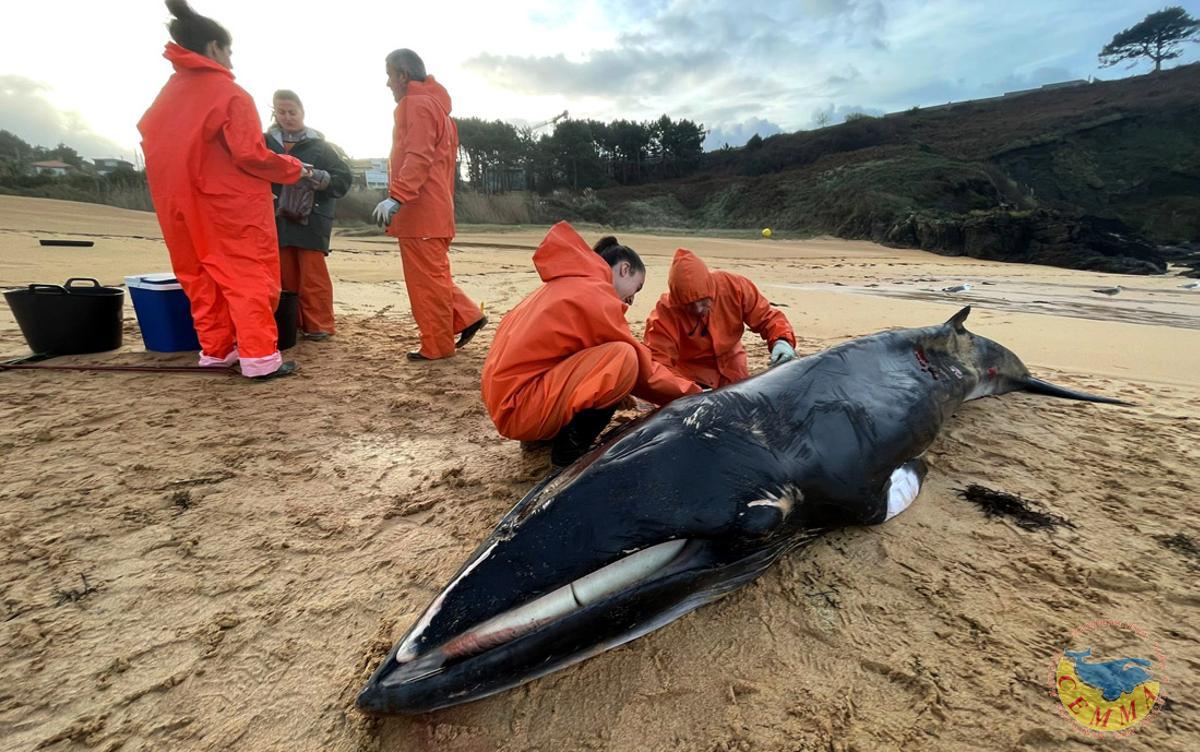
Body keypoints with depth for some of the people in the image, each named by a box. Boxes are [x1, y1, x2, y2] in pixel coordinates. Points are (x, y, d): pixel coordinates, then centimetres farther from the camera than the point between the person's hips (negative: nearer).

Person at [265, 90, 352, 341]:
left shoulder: (319, 145, 4)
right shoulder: (266, 142, 9)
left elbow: (344, 178, -2)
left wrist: (319, 178, -18)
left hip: (311, 219, -3)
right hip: (278, 219, 3)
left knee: (312, 273, -5)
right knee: (286, 274, 8)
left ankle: (319, 324, 3)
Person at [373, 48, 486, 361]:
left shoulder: (418, 104, -6)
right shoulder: (434, 104, 25)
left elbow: (418, 158, -20)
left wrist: (396, 197, -28)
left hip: (420, 209, -10)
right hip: (431, 208, 10)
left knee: (427, 278, -5)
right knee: (432, 275, 14)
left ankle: (437, 345, 1)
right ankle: (468, 317, 13)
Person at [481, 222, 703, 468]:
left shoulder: (568, 284, 16)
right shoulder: (594, 296, -12)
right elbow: (644, 368, -6)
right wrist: (692, 395, 7)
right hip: (519, 406, -10)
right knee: (625, 358, -19)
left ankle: (552, 432, 11)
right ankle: (569, 448, -8)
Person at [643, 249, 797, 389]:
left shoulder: (733, 286, -21)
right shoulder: (662, 318, -28)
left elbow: (766, 316, -10)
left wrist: (781, 340, -31)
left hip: (732, 370, 4)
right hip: (691, 377, -3)